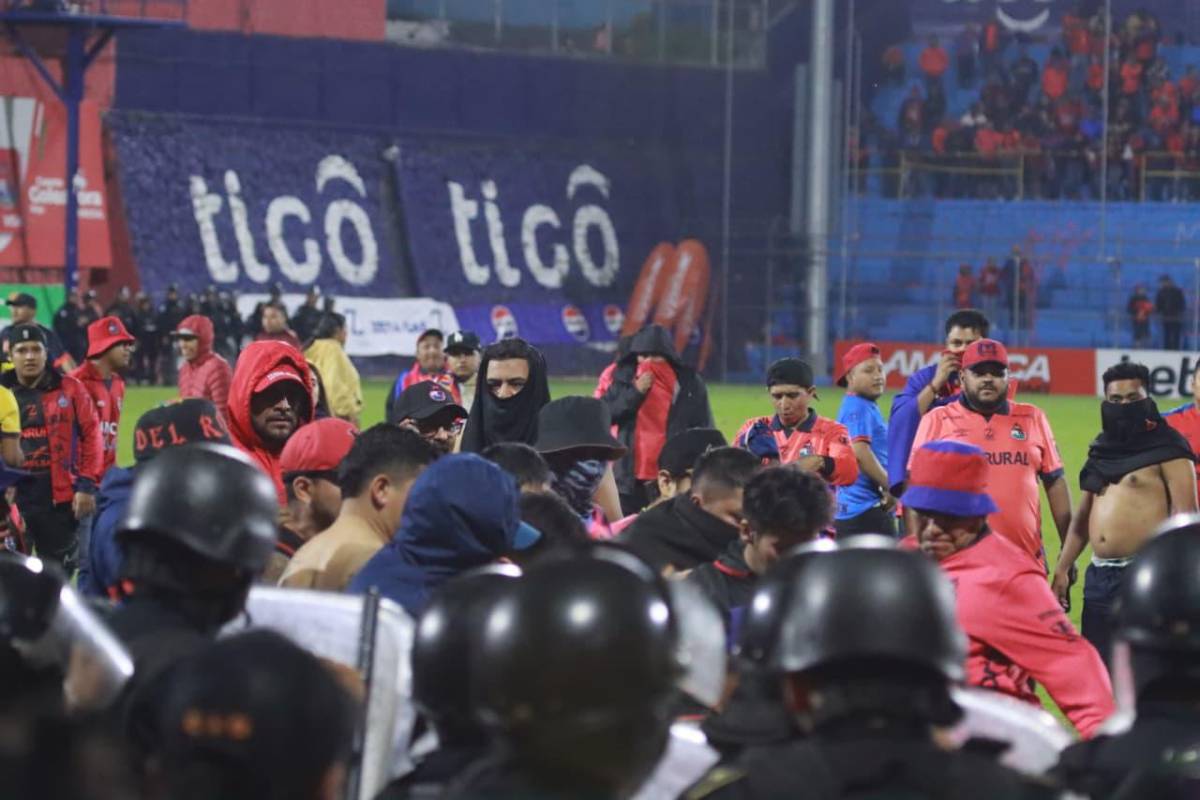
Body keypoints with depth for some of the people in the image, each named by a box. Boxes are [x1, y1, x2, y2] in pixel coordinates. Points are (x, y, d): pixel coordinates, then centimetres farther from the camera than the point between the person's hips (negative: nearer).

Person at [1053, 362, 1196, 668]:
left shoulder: (1166, 449, -5)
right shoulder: (1102, 449, 17)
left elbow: (1184, 517, -12)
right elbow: (1083, 516, 22)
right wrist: (1062, 569, 15)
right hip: (1099, 577, 8)